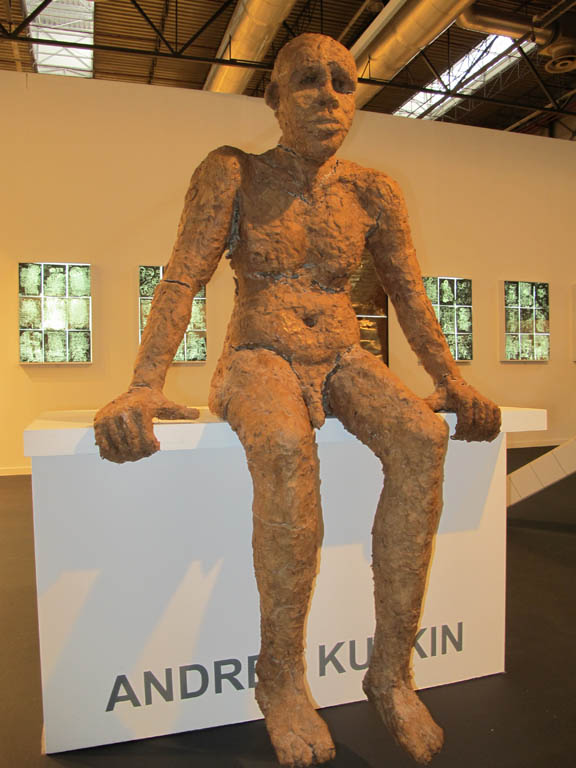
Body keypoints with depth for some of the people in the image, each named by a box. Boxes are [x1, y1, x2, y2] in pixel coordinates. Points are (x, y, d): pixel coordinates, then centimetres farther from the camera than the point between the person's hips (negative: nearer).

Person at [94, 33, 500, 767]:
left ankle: (391, 669, -16)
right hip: (260, 361, -3)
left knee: (422, 439, -29)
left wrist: (452, 382, -5)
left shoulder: (373, 192, 5)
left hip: (343, 362, 3)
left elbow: (410, 295, 7)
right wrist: (143, 388, -25)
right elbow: (181, 280, -12)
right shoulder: (232, 175, -3)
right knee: (286, 450, -39)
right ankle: (280, 675, -18)